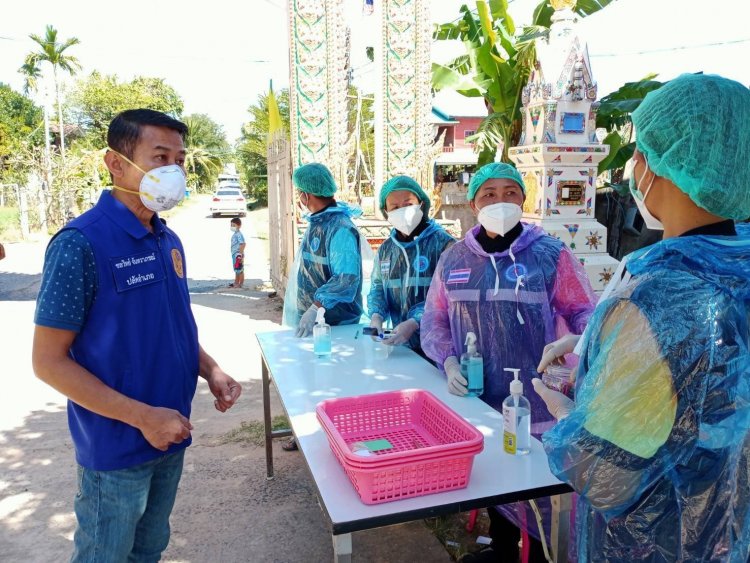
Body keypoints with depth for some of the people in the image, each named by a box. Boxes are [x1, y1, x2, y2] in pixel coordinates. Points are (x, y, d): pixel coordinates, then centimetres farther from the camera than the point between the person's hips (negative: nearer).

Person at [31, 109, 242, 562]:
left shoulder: (169, 242, 3)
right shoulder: (81, 243, -19)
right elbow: (49, 362, -17)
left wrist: (211, 371, -4)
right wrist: (142, 417, -20)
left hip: (170, 438, 6)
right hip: (117, 449, -6)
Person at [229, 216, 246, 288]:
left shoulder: (239, 234, -18)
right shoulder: (235, 234, 13)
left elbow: (243, 244, -26)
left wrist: (240, 254, -26)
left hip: (238, 255, -10)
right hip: (235, 254, 10)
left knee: (240, 270, -2)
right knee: (236, 270, 17)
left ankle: (241, 284, 4)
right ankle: (236, 283, 26)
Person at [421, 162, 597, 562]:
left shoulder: (551, 255, -7)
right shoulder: (453, 259, 4)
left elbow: (583, 312, -2)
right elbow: (435, 319, 9)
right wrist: (449, 362, -6)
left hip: (536, 402, -4)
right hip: (480, 397, 4)